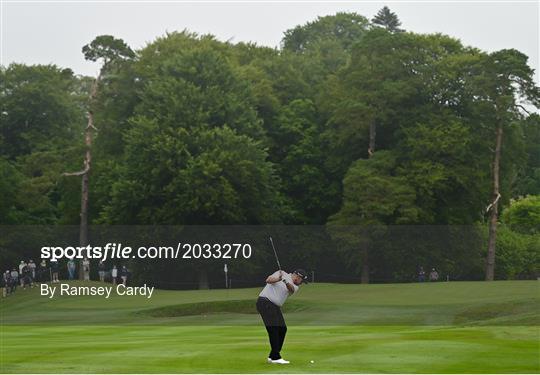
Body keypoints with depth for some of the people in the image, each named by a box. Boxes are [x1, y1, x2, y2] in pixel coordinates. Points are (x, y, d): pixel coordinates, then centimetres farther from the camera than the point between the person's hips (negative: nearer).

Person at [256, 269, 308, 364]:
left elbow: (291, 289, -14)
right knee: (273, 328, -16)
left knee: (282, 329, 3)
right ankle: (275, 357, -18)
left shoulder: (295, 287, 11)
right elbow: (268, 280, -14)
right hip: (265, 302, -8)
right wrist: (278, 278, -34)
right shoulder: (282, 273, 0)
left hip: (275, 306, 8)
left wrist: (286, 282, -36)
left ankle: (272, 357, 12)